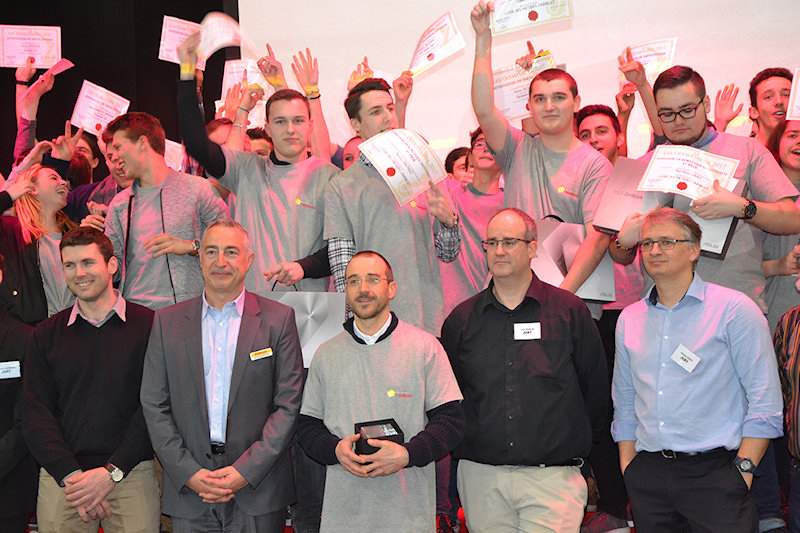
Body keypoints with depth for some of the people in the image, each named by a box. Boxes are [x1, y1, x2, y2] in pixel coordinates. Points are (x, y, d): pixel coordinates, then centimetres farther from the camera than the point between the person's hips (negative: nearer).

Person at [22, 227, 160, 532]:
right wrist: (71, 476, -10)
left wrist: (113, 472, -13)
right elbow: (35, 415, 2)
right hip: (60, 476, 2)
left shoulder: (148, 324, -1)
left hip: (132, 473, -2)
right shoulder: (46, 335, 8)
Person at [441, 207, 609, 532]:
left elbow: (594, 387, 6)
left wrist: (577, 445, 8)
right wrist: (461, 446, 9)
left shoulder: (571, 311, 1)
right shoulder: (461, 320, 6)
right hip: (480, 478, 2)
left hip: (551, 479, -2)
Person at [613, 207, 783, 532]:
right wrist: (627, 467, 10)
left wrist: (744, 468, -10)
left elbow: (765, 400, -5)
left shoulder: (734, 308, -2)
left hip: (714, 471, -4)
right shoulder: (629, 319, 12)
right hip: (648, 475, 4)